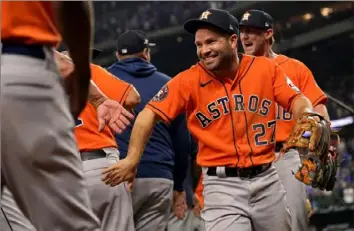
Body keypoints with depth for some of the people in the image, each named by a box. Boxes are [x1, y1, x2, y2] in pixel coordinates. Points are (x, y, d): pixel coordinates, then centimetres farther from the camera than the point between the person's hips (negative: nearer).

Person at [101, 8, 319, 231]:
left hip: (266, 179, 3)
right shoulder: (189, 81, -6)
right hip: (221, 184, -3)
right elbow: (150, 113, -6)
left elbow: (297, 100, 0)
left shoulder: (266, 68, -1)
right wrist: (132, 160, -16)